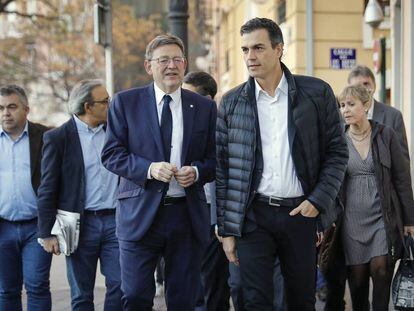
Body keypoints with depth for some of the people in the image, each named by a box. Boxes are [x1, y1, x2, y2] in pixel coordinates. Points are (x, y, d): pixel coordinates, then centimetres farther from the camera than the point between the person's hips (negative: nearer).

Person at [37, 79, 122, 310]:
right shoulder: (58, 138, -3)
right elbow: (48, 190, -4)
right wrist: (47, 234, -7)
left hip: (115, 221, 3)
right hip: (81, 225, -3)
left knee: (120, 287, -1)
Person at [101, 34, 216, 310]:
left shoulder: (205, 107, 8)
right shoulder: (126, 102, 3)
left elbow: (214, 159, 11)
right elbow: (111, 154, -1)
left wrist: (197, 171, -11)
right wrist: (149, 168, -16)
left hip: (188, 214, 2)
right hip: (141, 214, -2)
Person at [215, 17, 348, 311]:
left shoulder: (317, 93, 1)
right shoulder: (232, 102, 4)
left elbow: (337, 151, 4)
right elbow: (222, 168, 5)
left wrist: (319, 200, -7)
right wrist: (227, 229, 1)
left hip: (301, 212, 0)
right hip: (253, 217, 0)